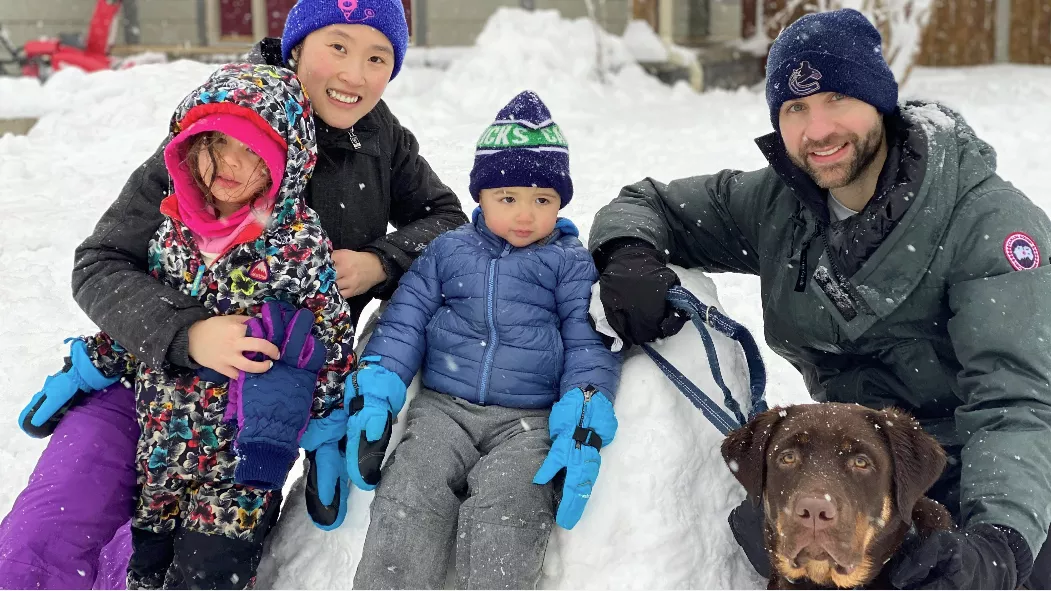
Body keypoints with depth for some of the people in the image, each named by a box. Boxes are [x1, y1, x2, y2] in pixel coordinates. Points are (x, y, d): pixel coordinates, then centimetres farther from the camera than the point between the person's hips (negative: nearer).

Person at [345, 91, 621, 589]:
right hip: (443, 408, 2)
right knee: (409, 500, -23)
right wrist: (373, 394, -5)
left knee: (505, 509, -29)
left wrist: (585, 425, -15)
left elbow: (589, 346, 2)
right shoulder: (448, 251, 15)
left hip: (530, 421, -2)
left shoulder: (571, 264, 9)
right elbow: (405, 322, 10)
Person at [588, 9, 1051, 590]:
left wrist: (998, 539, -47)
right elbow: (645, 204, 10)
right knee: (758, 531, -16)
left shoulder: (988, 219, -19)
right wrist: (628, 252, -16)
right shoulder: (777, 204, -2)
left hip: (985, 474, -4)